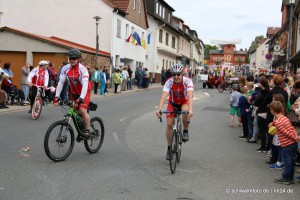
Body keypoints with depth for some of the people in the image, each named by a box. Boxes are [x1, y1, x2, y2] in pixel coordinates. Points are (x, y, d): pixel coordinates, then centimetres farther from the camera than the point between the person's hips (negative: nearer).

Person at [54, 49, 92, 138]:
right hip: (74, 92, 5)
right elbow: (61, 83, -12)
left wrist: (80, 99, -45)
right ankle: (80, 130, 25)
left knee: (82, 110, -22)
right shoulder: (65, 69, -12)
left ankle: (87, 130, -9)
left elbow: (85, 85, -33)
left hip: (84, 92, -5)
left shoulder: (83, 69, -25)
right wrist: (57, 97, -23)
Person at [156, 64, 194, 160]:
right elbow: (164, 96, -40)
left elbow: (190, 96, -43)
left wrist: (190, 110, -58)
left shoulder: (187, 81, -30)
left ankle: (185, 131, -9)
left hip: (184, 102, -1)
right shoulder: (169, 82, -27)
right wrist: (159, 109, -56)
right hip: (173, 103, 1)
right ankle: (169, 148, 7)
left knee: (185, 112, -36)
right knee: (169, 124, -10)